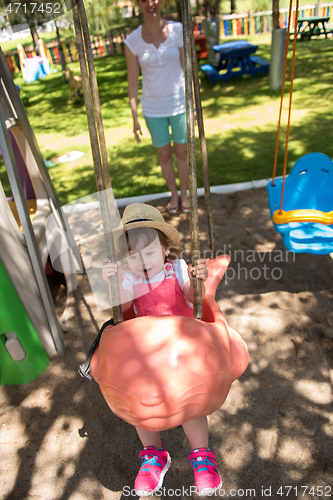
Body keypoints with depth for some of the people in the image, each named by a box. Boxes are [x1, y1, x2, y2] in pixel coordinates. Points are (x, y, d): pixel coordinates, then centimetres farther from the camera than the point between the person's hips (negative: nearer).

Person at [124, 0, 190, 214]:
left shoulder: (178, 31, -6)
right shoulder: (132, 41, -6)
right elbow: (133, 82, -3)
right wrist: (135, 118, -4)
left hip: (179, 104, 0)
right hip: (153, 109, 1)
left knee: (182, 152, 9)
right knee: (164, 155, 11)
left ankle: (184, 193, 31)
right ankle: (174, 194, 33)